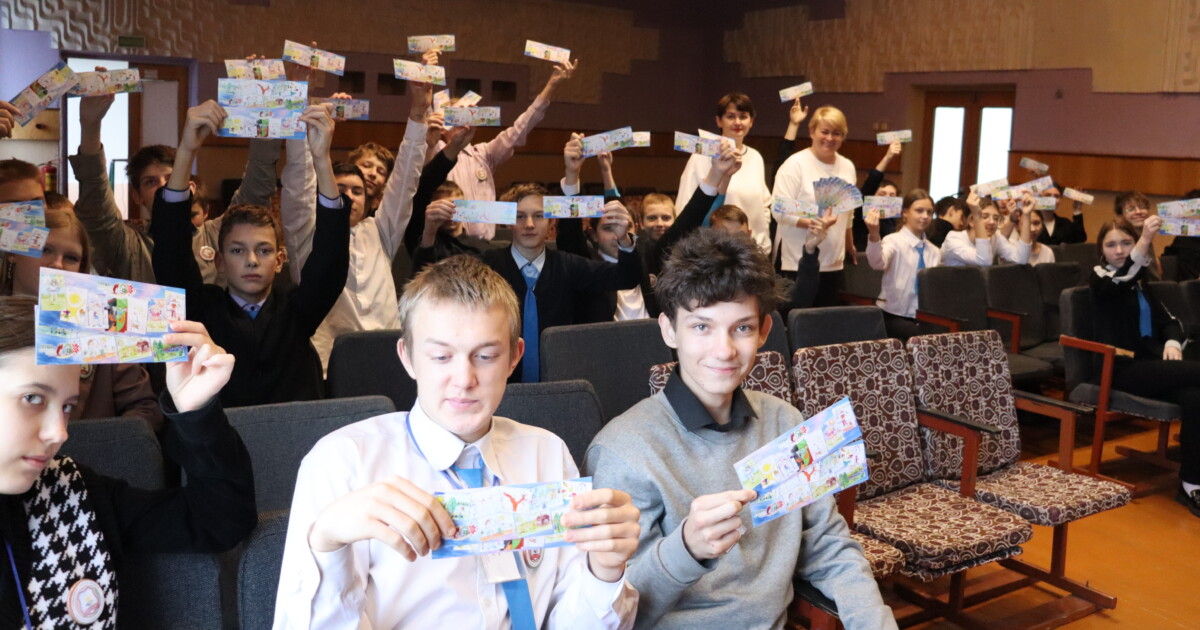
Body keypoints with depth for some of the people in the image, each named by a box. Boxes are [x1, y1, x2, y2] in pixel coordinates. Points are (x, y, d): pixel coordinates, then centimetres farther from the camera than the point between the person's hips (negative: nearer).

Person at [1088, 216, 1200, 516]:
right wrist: (1146, 239, -38)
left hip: (1151, 363, 6)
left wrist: (1172, 342, -2)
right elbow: (1120, 280, -23)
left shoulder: (1140, 281, 23)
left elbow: (1168, 319, 21)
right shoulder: (1100, 278, 2)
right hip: (1122, 368, -5)